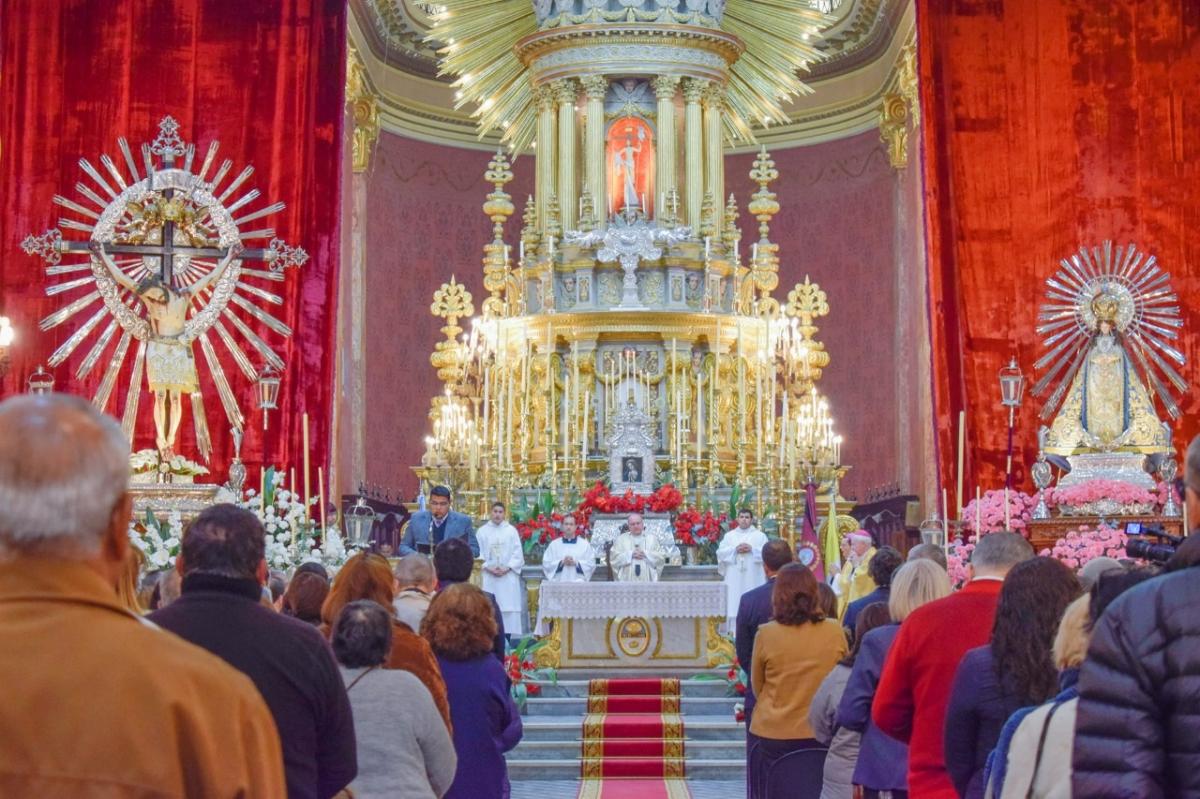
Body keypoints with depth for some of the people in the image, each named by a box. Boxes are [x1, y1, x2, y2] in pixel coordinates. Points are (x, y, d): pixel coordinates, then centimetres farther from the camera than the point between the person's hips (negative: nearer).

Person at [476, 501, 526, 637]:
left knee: (508, 608, -4)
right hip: (488, 577, 0)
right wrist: (489, 568, -11)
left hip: (508, 577, 0)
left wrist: (507, 568, -10)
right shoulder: (482, 531, 5)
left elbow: (518, 554, 2)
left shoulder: (511, 530, 5)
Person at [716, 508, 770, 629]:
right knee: (734, 606, -5)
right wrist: (735, 550, -11)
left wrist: (752, 549, -13)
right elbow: (720, 553, 4)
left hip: (753, 579, -1)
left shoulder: (760, 535, 9)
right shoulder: (729, 535, 13)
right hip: (734, 579, 1)